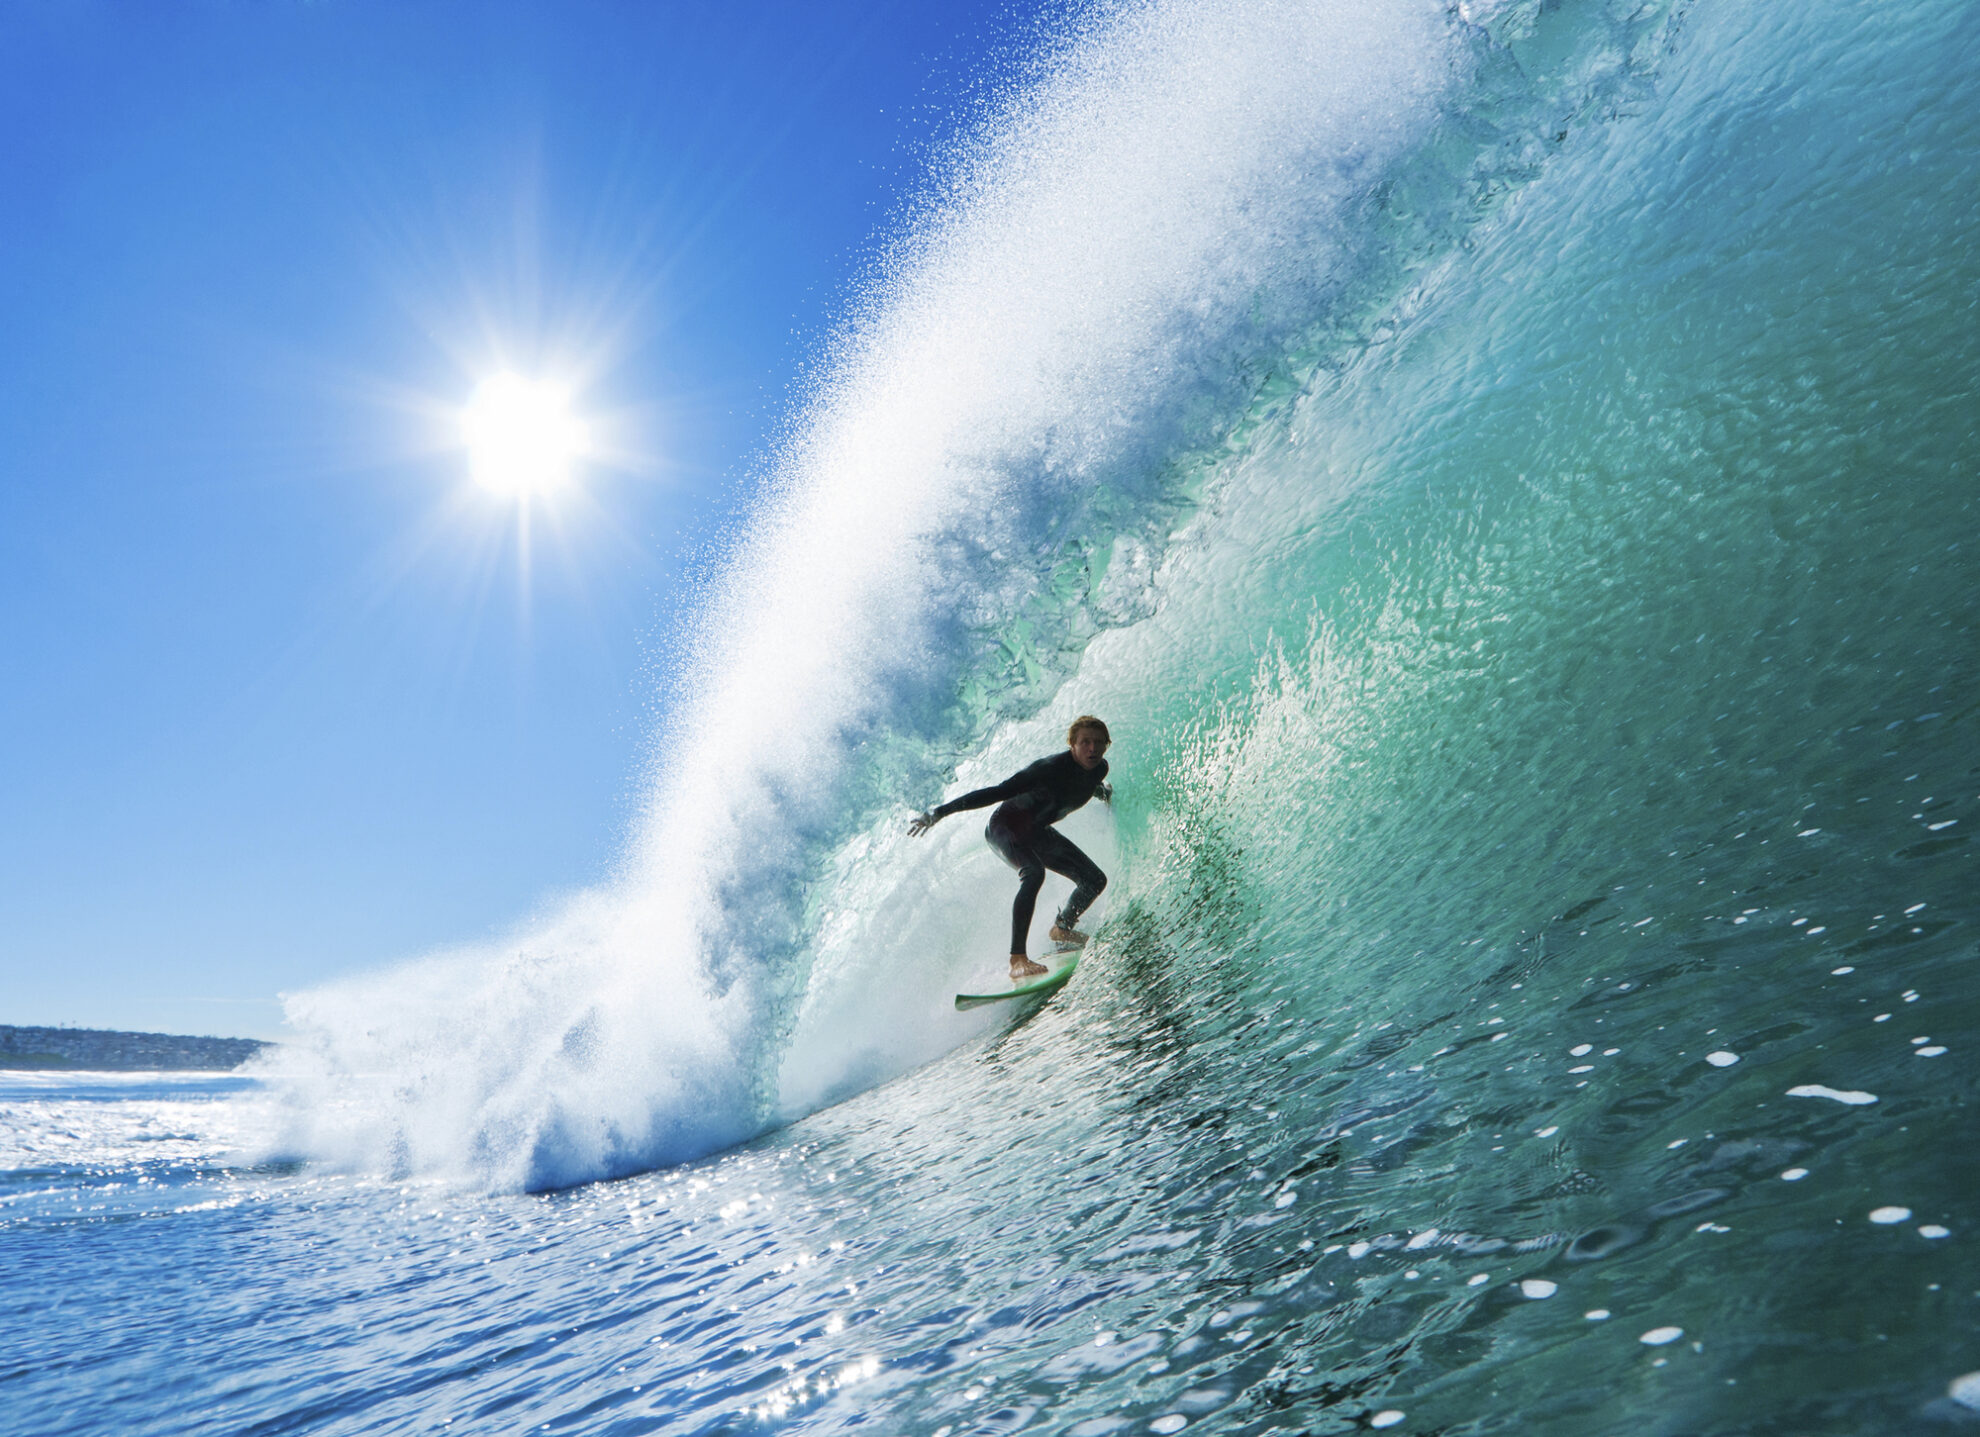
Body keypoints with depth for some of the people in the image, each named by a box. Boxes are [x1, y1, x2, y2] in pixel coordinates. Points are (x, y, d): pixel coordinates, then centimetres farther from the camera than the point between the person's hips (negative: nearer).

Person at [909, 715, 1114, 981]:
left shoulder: (1099, 768, -9)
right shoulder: (1051, 768, -32)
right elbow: (997, 793, -34)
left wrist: (1103, 793, 8)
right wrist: (940, 812, -36)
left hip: (1038, 832, 8)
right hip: (1005, 827, -8)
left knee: (1095, 880, 6)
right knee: (1034, 873, -36)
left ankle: (1062, 928, 34)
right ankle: (1018, 959, -40)